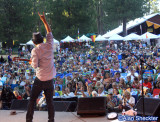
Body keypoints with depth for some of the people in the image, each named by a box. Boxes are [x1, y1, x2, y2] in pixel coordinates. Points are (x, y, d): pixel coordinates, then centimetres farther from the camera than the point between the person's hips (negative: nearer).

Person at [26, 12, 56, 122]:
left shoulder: (35, 50, -11)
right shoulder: (49, 45, 1)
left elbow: (35, 65, -17)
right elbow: (49, 32, 17)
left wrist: (31, 62, 5)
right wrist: (44, 20, 22)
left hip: (40, 79, -4)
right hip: (50, 79, 4)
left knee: (32, 100, 8)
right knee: (50, 101, 10)